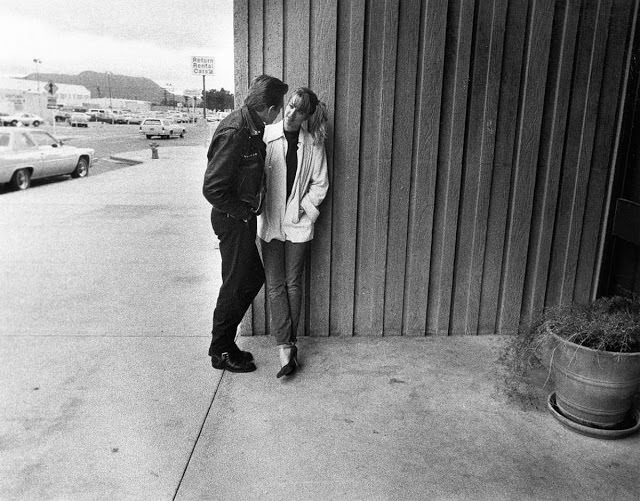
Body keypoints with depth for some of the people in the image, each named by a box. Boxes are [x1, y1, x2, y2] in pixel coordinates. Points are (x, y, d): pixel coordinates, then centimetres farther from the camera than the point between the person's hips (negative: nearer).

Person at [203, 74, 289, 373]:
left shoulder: (252, 128, 6)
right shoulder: (234, 133, -24)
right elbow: (212, 189, -24)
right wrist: (244, 211, -15)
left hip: (243, 218, 9)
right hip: (233, 220, -9)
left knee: (253, 278, 17)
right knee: (236, 286, 3)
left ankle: (225, 343, 31)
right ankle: (221, 352, 22)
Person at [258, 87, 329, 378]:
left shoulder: (313, 144, -1)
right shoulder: (265, 137, -5)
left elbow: (320, 184, 5)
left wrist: (305, 208, -5)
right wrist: (258, 207, -10)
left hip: (298, 223, 1)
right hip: (269, 222, 0)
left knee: (293, 283, 7)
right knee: (275, 285, -1)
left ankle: (287, 343, 18)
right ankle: (285, 347, 4)